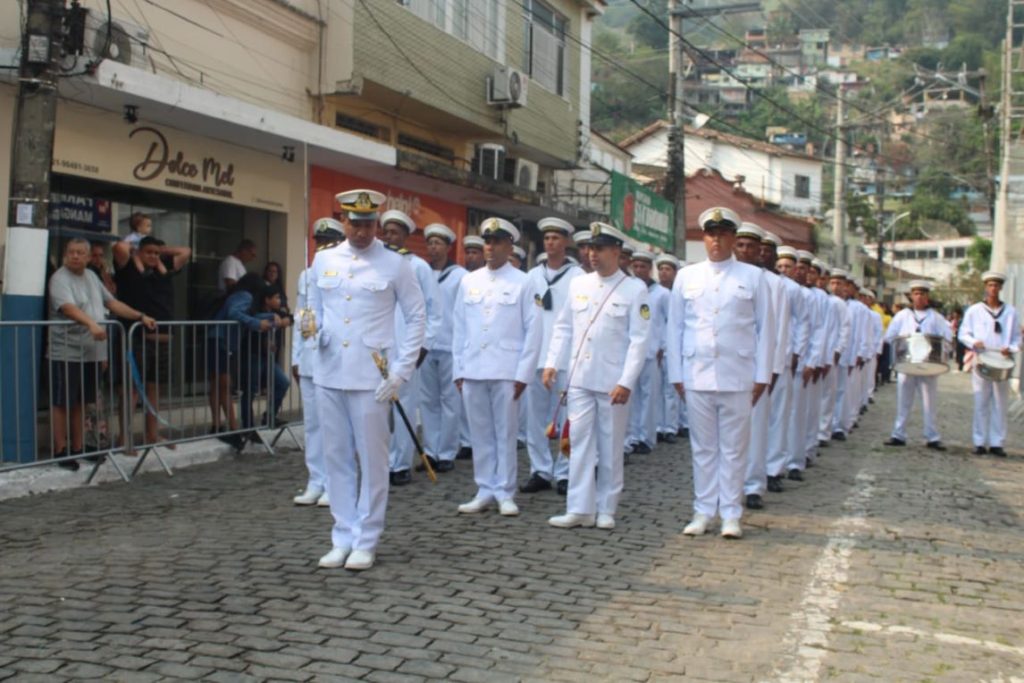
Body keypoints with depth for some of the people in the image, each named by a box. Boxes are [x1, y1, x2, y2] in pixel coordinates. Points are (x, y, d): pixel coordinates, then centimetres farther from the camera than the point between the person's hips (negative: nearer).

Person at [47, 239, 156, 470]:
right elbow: (69, 308, -25)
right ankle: (60, 452, 6)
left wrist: (141, 317, 10)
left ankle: (77, 449, 22)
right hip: (66, 353, -7)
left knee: (80, 404, 14)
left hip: (91, 353, 7)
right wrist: (92, 324, -41)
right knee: (62, 404, 0)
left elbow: (112, 303, 18)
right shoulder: (60, 278, -9)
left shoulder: (91, 276, 15)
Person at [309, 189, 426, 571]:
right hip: (328, 375, 4)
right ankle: (342, 538, 21)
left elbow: (417, 317, 0)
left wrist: (402, 371, -7)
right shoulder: (323, 260, 10)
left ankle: (366, 542, 13)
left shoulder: (395, 265, -1)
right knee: (337, 458, 9)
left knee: (372, 460, 2)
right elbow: (314, 309, 18)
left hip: (371, 377, -4)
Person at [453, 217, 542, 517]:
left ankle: (505, 493, 12)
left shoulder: (523, 283, 0)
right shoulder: (469, 281, 11)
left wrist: (523, 374, -7)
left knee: (506, 434, 3)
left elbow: (533, 330, -2)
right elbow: (459, 328, 12)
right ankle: (485, 490, 17)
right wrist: (458, 370, 8)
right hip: (472, 371, 3)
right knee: (480, 435, 8)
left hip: (507, 372, -3)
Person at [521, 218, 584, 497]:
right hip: (535, 355, 4)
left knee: (566, 418, 2)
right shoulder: (532, 276, 11)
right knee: (536, 416, 6)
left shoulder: (578, 276, 0)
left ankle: (564, 473, 10)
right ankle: (540, 471, 14)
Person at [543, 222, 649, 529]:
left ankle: (606, 510, 17)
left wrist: (626, 382, -13)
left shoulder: (635, 289, -3)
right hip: (579, 378, 3)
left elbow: (639, 339, -7)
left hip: (613, 382, -3)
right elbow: (563, 327, 13)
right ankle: (580, 509, 8)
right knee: (580, 443, 3)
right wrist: (552, 362, 2)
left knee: (611, 448, 6)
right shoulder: (578, 284, 9)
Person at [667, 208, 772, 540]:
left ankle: (731, 514, 12)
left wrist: (762, 376, 0)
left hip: (737, 376, -1)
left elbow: (764, 328, 5)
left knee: (733, 449, 4)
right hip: (697, 375, 1)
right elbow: (675, 327, 10)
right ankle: (703, 511, 16)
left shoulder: (752, 277, 6)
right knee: (703, 448, 8)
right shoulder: (687, 276, 9)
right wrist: (676, 374, 5)